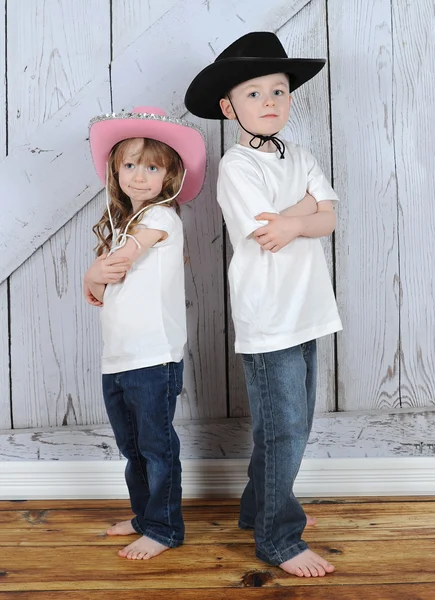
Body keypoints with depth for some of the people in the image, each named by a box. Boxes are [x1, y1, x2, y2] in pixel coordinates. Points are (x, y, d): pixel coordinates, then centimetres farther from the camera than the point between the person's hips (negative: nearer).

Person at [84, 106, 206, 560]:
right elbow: (99, 289, 10)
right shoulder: (119, 223, 16)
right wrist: (98, 278, -13)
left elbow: (115, 264, -15)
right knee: (132, 448, 19)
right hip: (115, 359, 8)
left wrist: (92, 278, 6)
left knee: (157, 447, 4)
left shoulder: (162, 217, -9)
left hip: (153, 358, -8)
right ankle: (144, 514, 36)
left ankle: (163, 530, 18)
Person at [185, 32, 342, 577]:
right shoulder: (235, 165, -7)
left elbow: (328, 220, 1)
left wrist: (292, 223, -17)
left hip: (305, 312, 7)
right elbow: (267, 236, -16)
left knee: (291, 425, 15)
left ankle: (258, 509, 34)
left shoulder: (299, 158, 13)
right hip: (266, 318, -7)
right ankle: (279, 540, 14)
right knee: (283, 431, -1)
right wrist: (310, 202, -4)